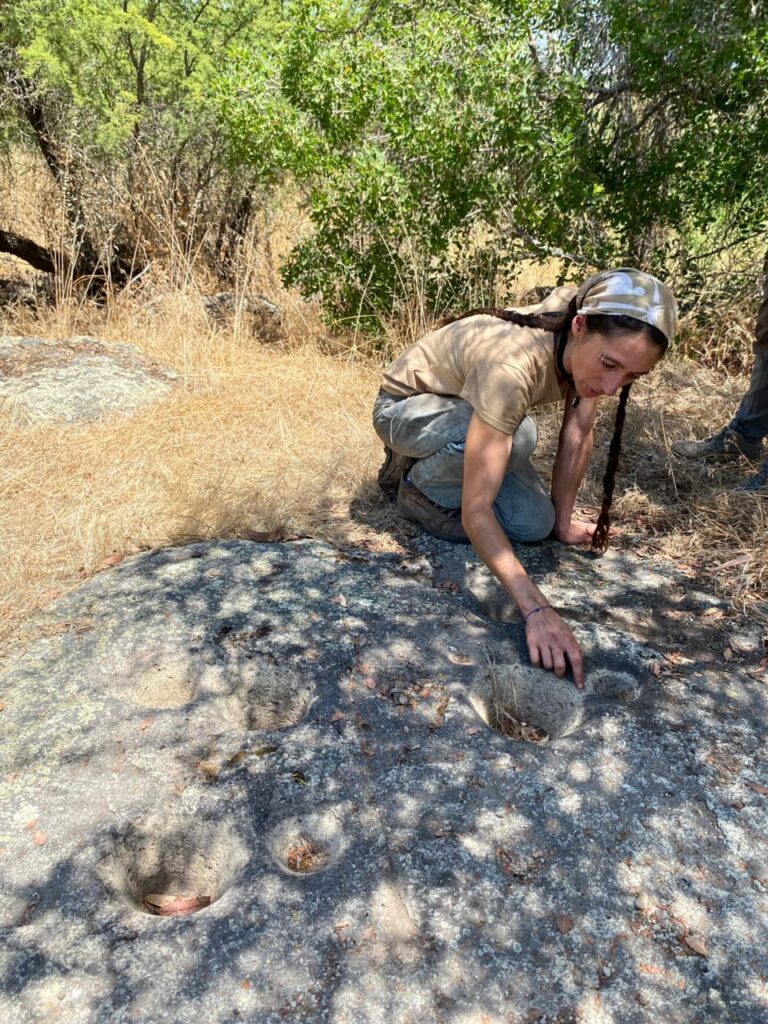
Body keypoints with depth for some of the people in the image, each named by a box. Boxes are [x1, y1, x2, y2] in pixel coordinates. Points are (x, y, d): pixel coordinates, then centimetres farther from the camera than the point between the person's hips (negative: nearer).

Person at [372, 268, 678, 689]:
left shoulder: (589, 344, -20)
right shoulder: (512, 365, -40)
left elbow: (577, 438, -7)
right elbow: (475, 511, -42)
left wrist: (563, 523, -5)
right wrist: (537, 609, -47)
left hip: (464, 410, 7)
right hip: (404, 407, -6)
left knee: (534, 525, -11)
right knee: (518, 435, -36)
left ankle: (429, 466, 12)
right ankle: (415, 482, -7)